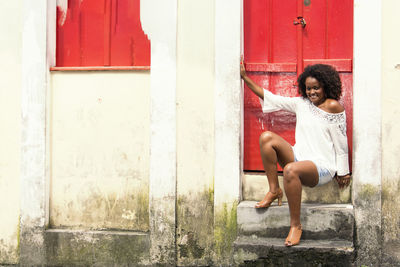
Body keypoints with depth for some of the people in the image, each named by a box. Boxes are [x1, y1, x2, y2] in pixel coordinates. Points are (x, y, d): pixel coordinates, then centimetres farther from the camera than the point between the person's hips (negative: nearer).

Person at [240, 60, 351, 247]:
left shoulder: (333, 106, -6)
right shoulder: (301, 103, 12)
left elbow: (341, 143, -3)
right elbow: (271, 99, 14)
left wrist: (343, 172, 1)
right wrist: (245, 78, 13)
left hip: (322, 167, -6)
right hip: (299, 157, 6)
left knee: (291, 170, -38)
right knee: (267, 137, -13)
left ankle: (295, 226, -25)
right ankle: (274, 191, -4)